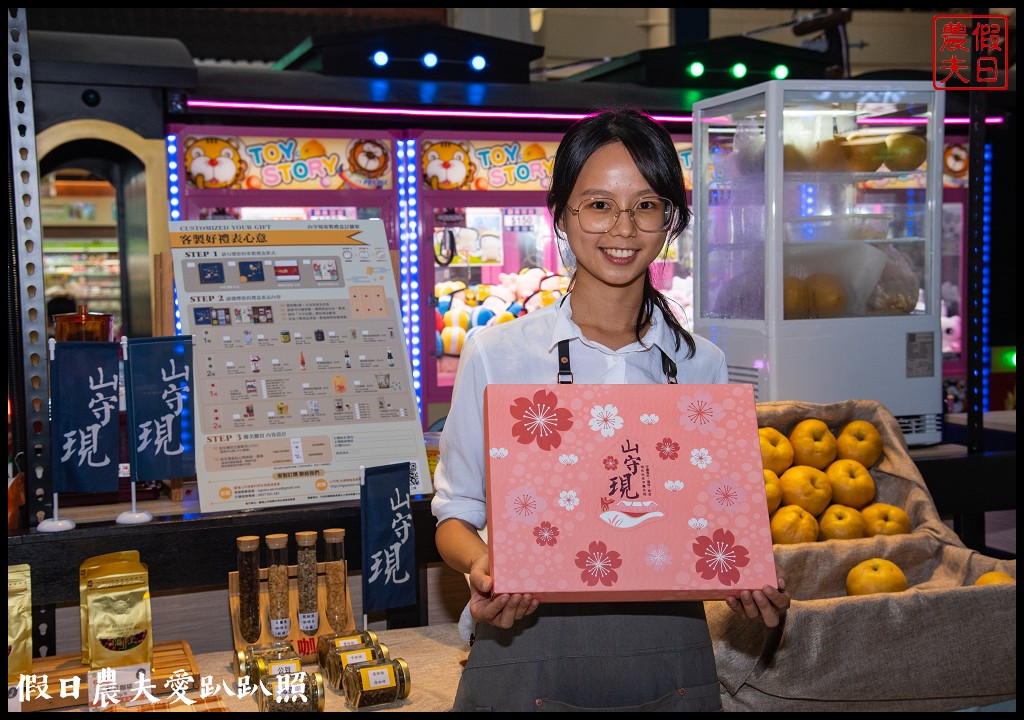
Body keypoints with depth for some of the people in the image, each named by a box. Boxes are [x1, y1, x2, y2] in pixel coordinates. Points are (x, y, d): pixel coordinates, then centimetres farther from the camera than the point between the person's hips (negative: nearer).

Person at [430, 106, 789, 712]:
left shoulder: (703, 365, 3)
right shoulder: (496, 354, -5)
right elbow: (456, 510, 0)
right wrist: (481, 565, -20)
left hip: (668, 658, 3)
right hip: (532, 652, -2)